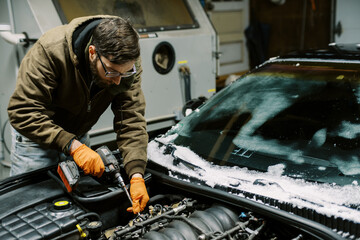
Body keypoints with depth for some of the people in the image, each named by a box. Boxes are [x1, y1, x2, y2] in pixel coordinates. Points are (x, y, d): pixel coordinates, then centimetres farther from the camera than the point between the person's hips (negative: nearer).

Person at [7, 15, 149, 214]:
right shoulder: (51, 51, -36)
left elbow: (132, 121, -23)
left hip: (79, 134, 4)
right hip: (35, 133, -3)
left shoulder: (128, 64, -23)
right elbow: (23, 112, -35)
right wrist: (72, 146, -42)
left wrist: (137, 175, -34)